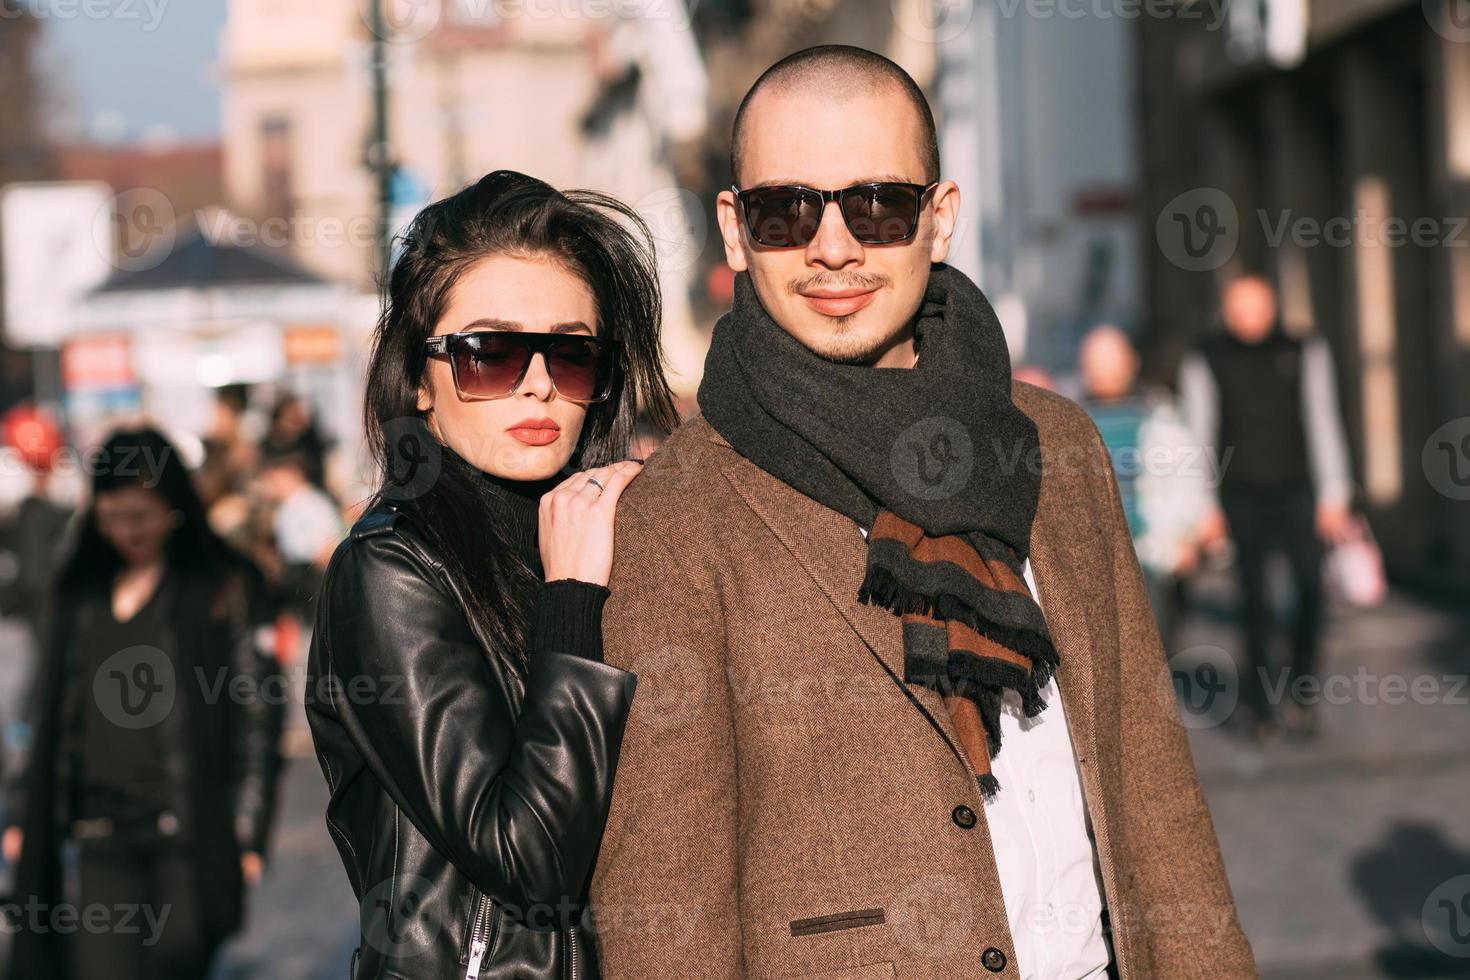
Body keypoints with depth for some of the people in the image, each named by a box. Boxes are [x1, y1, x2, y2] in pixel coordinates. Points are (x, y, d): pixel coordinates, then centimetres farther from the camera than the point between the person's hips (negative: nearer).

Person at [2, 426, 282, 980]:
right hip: (97, 833, 4)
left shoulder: (226, 590, 1)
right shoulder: (82, 594, 14)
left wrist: (247, 832, -8)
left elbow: (255, 715, -2)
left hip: (186, 833, -3)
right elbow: (53, 715, 19)